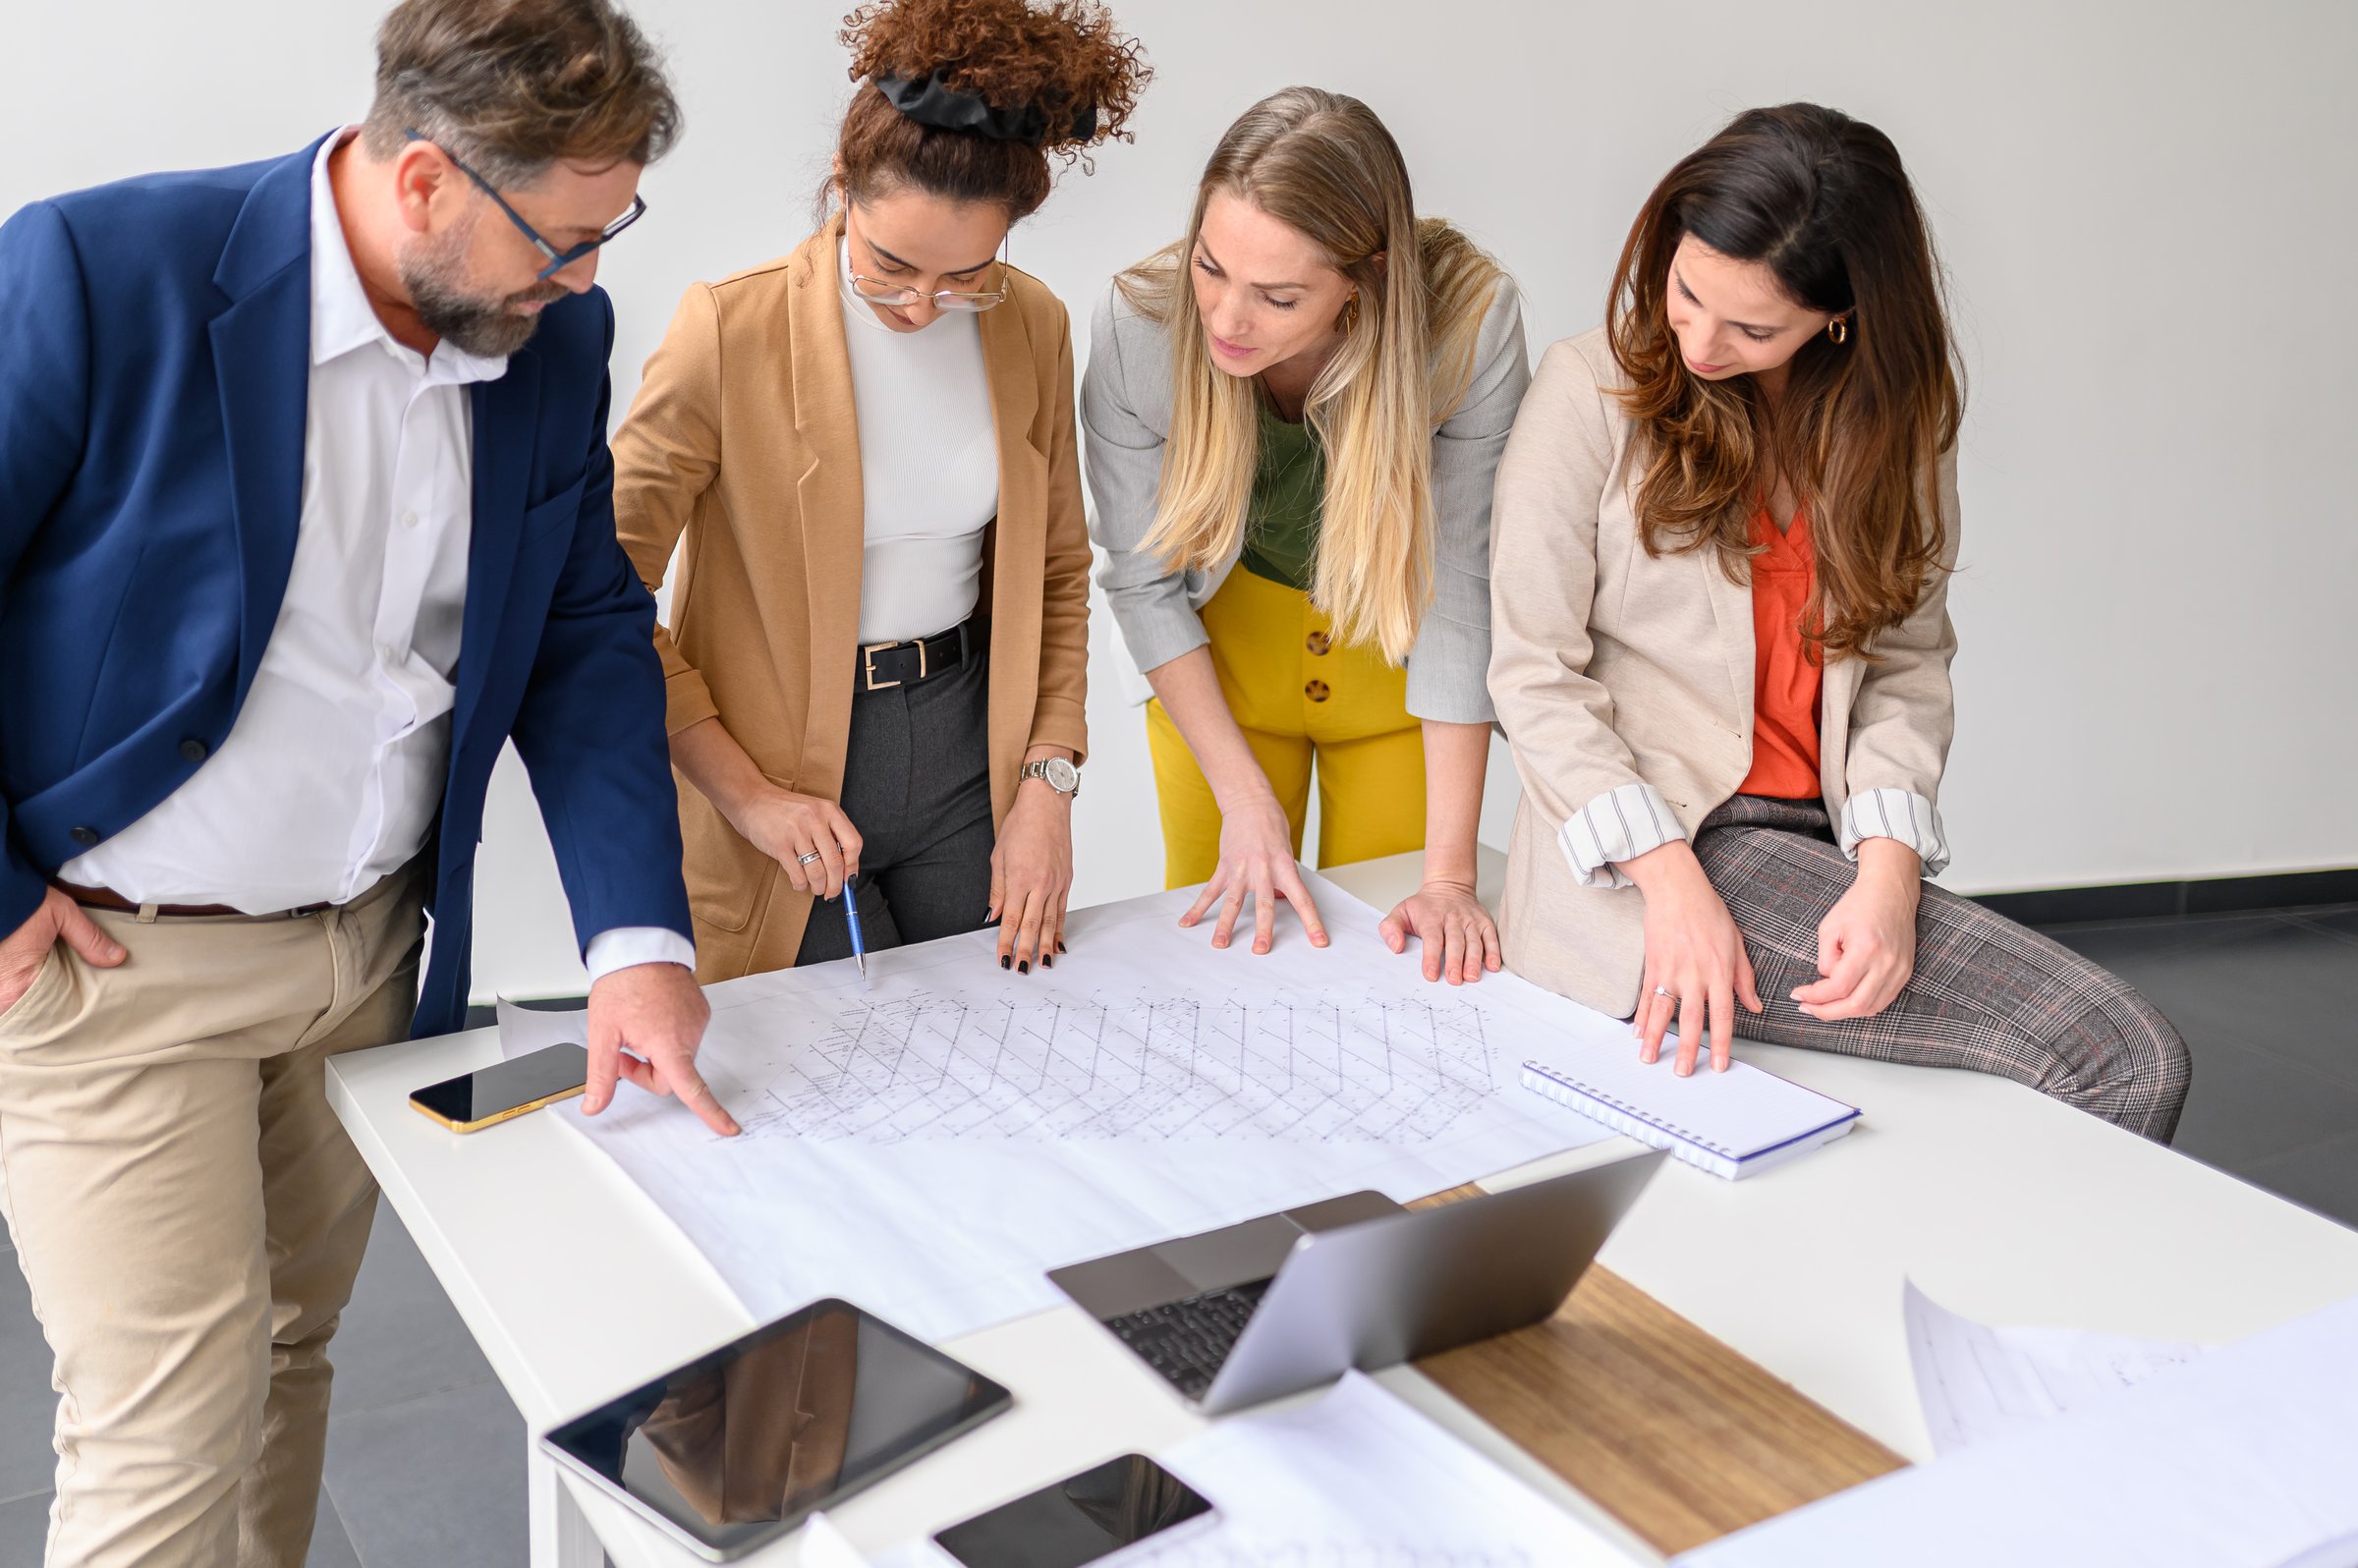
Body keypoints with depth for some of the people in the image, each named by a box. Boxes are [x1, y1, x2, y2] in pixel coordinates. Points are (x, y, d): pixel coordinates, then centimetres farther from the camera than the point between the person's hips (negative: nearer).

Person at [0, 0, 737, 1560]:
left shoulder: (554, 338, -2)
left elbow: (587, 633, 2)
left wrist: (641, 931, -9)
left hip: (368, 945, 5)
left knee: (288, 1354, 19)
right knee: (173, 1436, -2)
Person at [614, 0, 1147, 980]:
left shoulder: (1032, 327, -2)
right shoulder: (731, 330, -16)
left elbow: (1059, 570, 7)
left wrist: (1049, 782, -2)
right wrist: (743, 793, -16)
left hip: (968, 746, 4)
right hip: (783, 763, -4)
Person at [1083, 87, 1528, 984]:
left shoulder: (1471, 320, -31)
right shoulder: (1137, 324, -28)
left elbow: (1461, 584, -26)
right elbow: (1143, 579, -15)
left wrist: (1450, 874, -25)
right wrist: (1244, 797, -17)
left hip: (1391, 659, 0)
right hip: (1223, 650, 1)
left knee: (1387, 968, 11)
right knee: (1221, 940, 13)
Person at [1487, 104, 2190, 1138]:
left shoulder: (1898, 420, 9)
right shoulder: (1593, 391, -3)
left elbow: (1907, 664, 5)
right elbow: (1533, 673, -6)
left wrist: (1889, 870, -13)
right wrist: (1672, 883, -17)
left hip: (1823, 846, 5)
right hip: (1645, 858, -5)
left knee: (2141, 1073, -14)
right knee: (2121, 1052, -19)